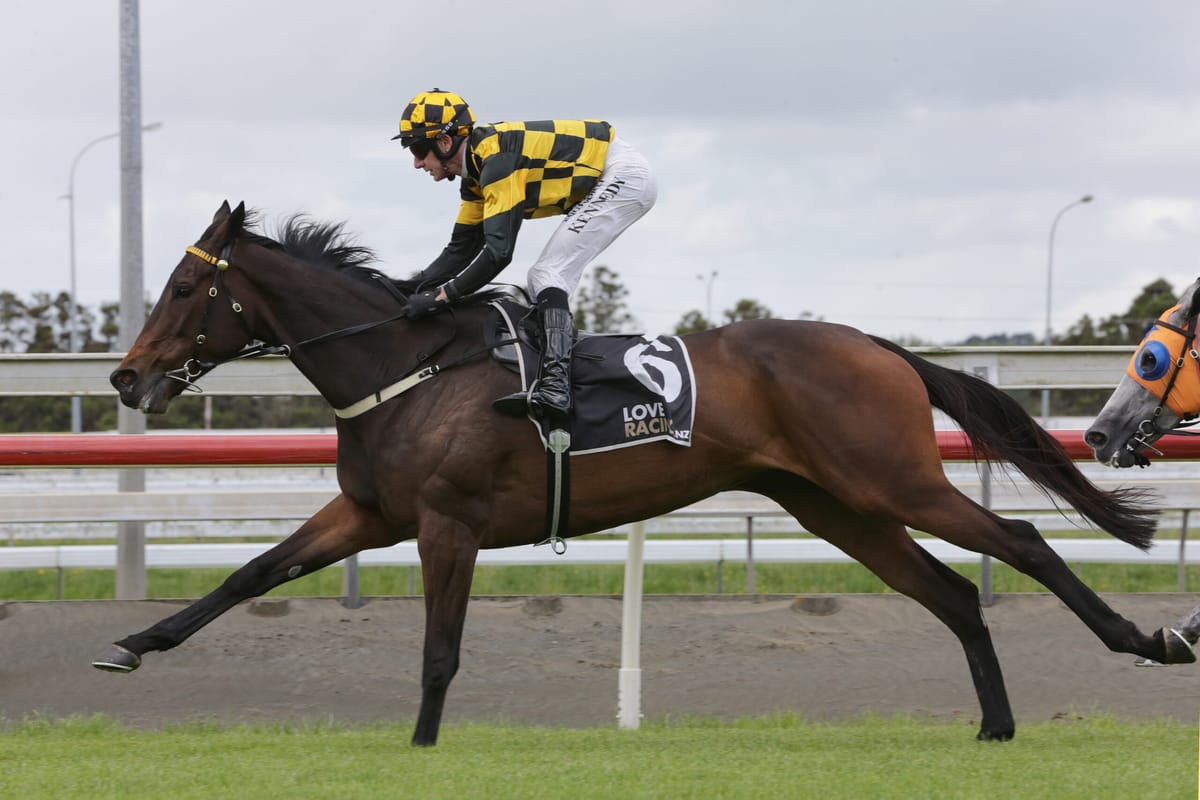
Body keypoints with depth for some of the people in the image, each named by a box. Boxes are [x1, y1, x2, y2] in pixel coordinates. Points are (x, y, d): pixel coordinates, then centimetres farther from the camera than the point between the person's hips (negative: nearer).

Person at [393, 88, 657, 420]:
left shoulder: (498, 159, -24)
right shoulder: (477, 170, 7)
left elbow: (498, 251, -30)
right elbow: (461, 249, 12)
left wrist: (440, 295, -27)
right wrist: (409, 289, 0)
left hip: (624, 175, -10)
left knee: (548, 275, -18)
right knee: (541, 280, 10)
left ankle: (554, 387, -30)